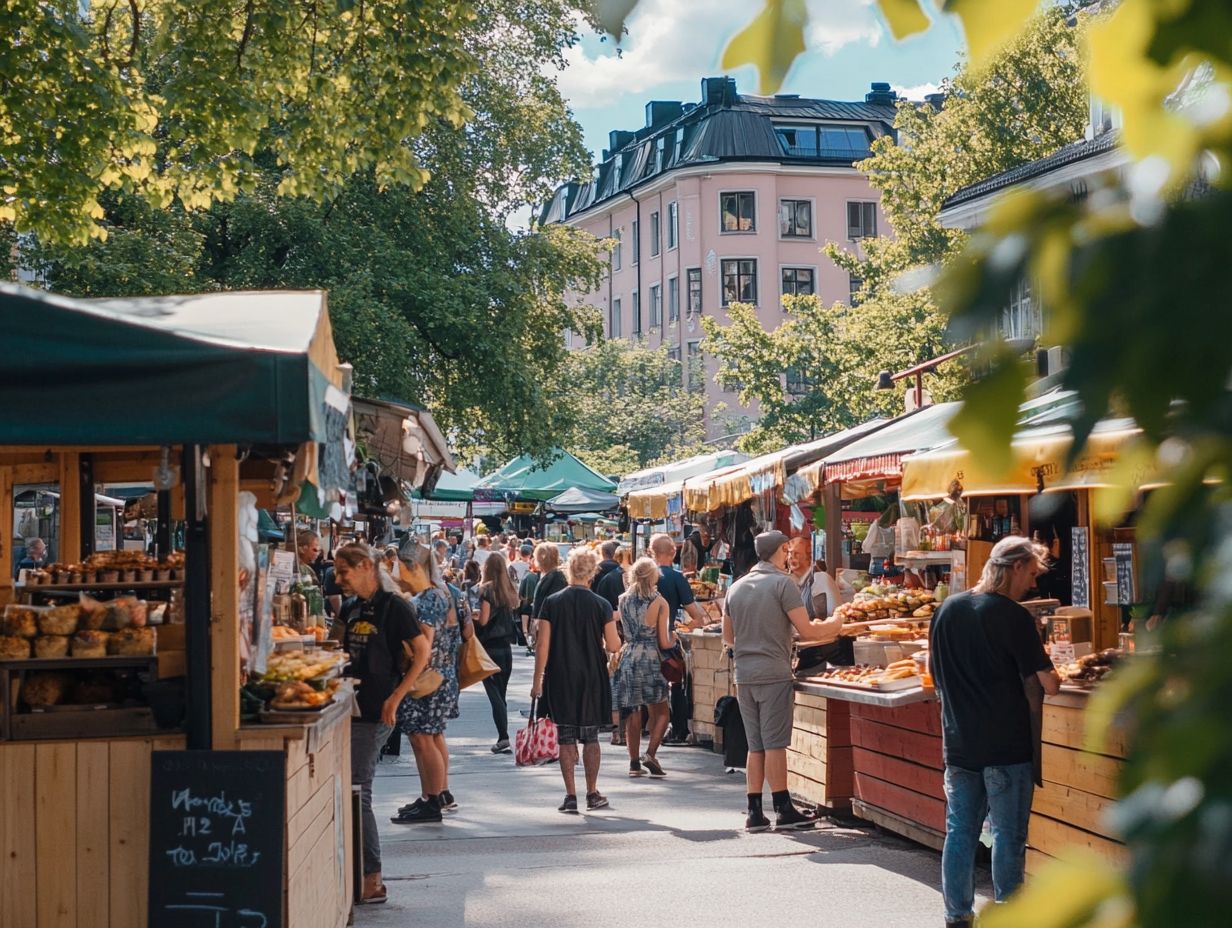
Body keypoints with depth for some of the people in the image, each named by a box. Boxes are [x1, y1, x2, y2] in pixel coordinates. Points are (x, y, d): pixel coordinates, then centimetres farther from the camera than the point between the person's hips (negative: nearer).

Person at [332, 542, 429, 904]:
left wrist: (396, 697, -16)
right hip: (351, 708, 8)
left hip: (375, 712, -8)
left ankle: (372, 881, 0)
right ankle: (360, 874, 19)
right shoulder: (349, 608, 14)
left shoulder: (393, 606, -9)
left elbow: (422, 652, -12)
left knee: (356, 793, -7)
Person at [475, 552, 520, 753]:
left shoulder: (487, 589, -10)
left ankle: (503, 736, -16)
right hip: (506, 646, 6)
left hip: (490, 647, -6)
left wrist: (474, 615, 6)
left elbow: (484, 620, -13)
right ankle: (503, 738, 11)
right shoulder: (510, 590, 8)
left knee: (494, 693, -6)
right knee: (501, 693, 12)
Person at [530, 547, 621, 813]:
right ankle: (592, 794, 13)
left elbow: (542, 645, -6)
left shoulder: (552, 602, -5)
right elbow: (613, 646, -3)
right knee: (590, 737, 11)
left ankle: (570, 796, 3)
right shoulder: (601, 605, -5)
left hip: (560, 679, 0)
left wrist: (537, 681, 0)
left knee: (566, 738, 4)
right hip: (592, 679, 0)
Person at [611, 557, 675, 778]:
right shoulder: (659, 602, -5)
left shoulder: (623, 600, 4)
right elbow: (664, 642, -4)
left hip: (627, 658, 3)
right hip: (650, 659, -3)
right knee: (660, 712, 7)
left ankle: (634, 763, 8)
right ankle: (650, 754, -9)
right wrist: (673, 639, 15)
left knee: (632, 713, 9)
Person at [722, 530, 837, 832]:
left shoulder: (736, 588, 12)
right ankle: (783, 810, 1)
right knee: (775, 744, -3)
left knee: (756, 746, 9)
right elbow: (806, 631, -10)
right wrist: (827, 628, 7)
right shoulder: (783, 583, -7)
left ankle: (755, 813, 9)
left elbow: (728, 637, 17)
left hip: (744, 674, 6)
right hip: (774, 673, -6)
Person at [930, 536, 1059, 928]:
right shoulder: (1013, 617, -13)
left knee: (959, 831, 11)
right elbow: (1048, 684, -13)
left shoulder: (947, 609, 5)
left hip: (958, 744, 6)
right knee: (1008, 835, 3)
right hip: (1006, 745, -5)